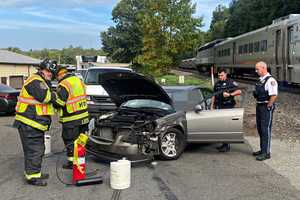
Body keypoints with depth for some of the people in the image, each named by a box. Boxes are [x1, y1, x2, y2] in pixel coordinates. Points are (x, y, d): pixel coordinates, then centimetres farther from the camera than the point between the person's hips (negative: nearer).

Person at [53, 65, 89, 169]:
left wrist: (53, 100, 4)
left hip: (71, 119, -8)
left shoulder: (63, 85, -17)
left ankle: (71, 161, 11)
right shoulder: (78, 80, 8)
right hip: (83, 117, 8)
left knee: (70, 140, 5)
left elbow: (59, 103, -16)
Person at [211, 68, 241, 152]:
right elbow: (214, 96, 22)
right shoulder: (217, 84, 17)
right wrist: (212, 105, 14)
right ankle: (224, 144, 18)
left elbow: (239, 91, -12)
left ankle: (227, 146, -4)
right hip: (219, 107, 7)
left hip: (227, 107, -7)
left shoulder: (231, 82, -2)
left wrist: (229, 94, -21)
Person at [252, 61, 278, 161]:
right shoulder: (260, 80, 14)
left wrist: (268, 107, -18)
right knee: (260, 129, 15)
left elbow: (274, 95, -23)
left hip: (266, 107, -10)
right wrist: (258, 105, 16)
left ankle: (266, 153, 0)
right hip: (259, 107, 10)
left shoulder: (270, 80, -16)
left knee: (266, 130, -6)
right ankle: (262, 150, 27)